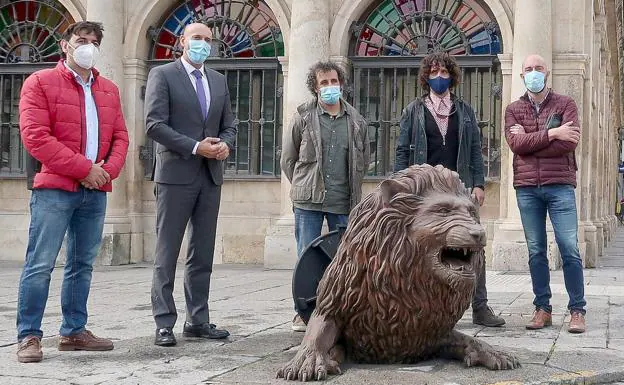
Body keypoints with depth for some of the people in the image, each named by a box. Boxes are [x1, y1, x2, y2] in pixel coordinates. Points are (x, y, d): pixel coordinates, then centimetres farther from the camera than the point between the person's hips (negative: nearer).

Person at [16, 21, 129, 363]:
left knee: (82, 264, 9)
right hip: (54, 189, -5)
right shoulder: (40, 83, -1)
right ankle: (29, 336, 0)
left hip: (95, 191, 6)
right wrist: (84, 168, -14)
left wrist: (109, 169, -6)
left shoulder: (109, 90, 17)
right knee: (40, 265, -6)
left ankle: (73, 331, 18)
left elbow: (120, 136, 16)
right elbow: (35, 136, -11)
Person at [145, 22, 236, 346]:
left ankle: (197, 321, 15)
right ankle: (164, 324, 1)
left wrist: (225, 144, -5)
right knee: (167, 253, -2)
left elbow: (229, 125, 18)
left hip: (211, 176, 6)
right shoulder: (162, 76, -1)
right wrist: (194, 147, -17)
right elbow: (154, 124, -10)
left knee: (203, 254, 8)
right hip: (176, 174, -6)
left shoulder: (218, 81, 17)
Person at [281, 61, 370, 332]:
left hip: (344, 203, 2)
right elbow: (287, 159, 8)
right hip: (308, 203, -2)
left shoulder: (356, 122, 9)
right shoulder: (303, 117, 2)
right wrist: (303, 187, 7)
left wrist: (350, 187, 13)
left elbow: (364, 160, 20)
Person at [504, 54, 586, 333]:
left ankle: (577, 311, 1)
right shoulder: (513, 110, 12)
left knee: (569, 249, -5)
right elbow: (515, 143, -7)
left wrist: (528, 141, -8)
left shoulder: (565, 105, 6)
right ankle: (542, 309, 12)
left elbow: (570, 142, -10)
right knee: (536, 251, 5)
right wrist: (552, 134, -15)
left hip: (560, 184, -2)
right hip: (527, 187, 2)